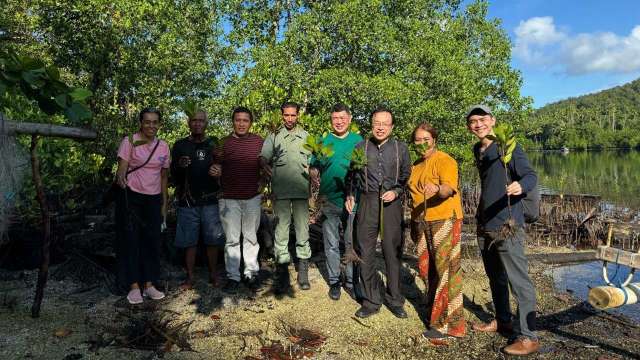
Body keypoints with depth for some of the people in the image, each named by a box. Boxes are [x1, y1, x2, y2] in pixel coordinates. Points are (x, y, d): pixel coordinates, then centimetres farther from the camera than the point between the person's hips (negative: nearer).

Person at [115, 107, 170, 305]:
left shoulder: (163, 146, 6)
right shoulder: (129, 141, -6)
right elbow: (121, 168, -13)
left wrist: (164, 204, 12)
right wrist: (121, 177, -37)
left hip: (153, 199, 4)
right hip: (131, 197, -4)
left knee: (152, 241, 6)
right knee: (131, 240, 0)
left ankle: (148, 284, 17)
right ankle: (134, 286, 10)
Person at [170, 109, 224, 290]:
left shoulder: (214, 144, 8)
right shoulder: (180, 145, 8)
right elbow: (174, 175, 8)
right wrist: (179, 166, -14)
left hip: (210, 200, 0)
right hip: (187, 201, 0)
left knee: (213, 239, 4)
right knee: (189, 241, 4)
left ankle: (213, 274, 18)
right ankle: (190, 277, 16)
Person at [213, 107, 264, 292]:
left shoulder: (258, 141, 4)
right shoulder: (223, 143, 4)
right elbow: (217, 168, 10)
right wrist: (216, 171, -11)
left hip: (253, 198, 0)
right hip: (229, 199, 0)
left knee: (251, 237, 10)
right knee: (232, 239, 5)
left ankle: (251, 273, 21)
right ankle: (233, 276, 15)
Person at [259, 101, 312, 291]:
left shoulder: (306, 136, 17)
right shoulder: (274, 136, 13)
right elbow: (263, 158, 5)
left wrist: (310, 169, -3)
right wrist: (267, 168, -16)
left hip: (301, 189, 1)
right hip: (280, 190, -1)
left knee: (303, 229, 3)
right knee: (281, 229, 0)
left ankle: (303, 272, 12)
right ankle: (282, 272, 9)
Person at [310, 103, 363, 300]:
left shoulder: (358, 141, 5)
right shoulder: (323, 141, 5)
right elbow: (314, 168, 6)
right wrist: (315, 175, -17)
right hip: (329, 201, 0)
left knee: (352, 243, 7)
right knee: (332, 244, 9)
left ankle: (351, 281, 21)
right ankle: (334, 281, 23)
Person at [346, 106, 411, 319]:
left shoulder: (401, 148, 7)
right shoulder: (361, 147, 8)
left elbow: (407, 177, 11)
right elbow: (353, 175, 17)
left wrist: (396, 192, -5)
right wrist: (350, 196, 6)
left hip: (391, 204, -1)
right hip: (367, 203, 1)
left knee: (393, 253, 3)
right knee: (365, 253, 2)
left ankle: (395, 300, 20)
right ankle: (371, 301, 16)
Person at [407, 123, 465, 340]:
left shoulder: (445, 161, -8)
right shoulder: (416, 165, 16)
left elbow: (449, 188, -24)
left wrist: (437, 188, -47)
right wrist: (413, 223, 20)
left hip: (444, 219, -7)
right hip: (422, 222, 7)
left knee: (445, 268, -5)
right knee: (425, 267, 11)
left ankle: (447, 323, 2)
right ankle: (434, 306, 30)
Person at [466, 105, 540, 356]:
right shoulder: (478, 151, 11)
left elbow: (530, 175, -17)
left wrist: (520, 186, -40)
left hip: (507, 225, -8)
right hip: (485, 225, 8)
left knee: (519, 281, -5)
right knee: (495, 277, 18)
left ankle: (528, 337, 4)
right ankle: (502, 320, 34)